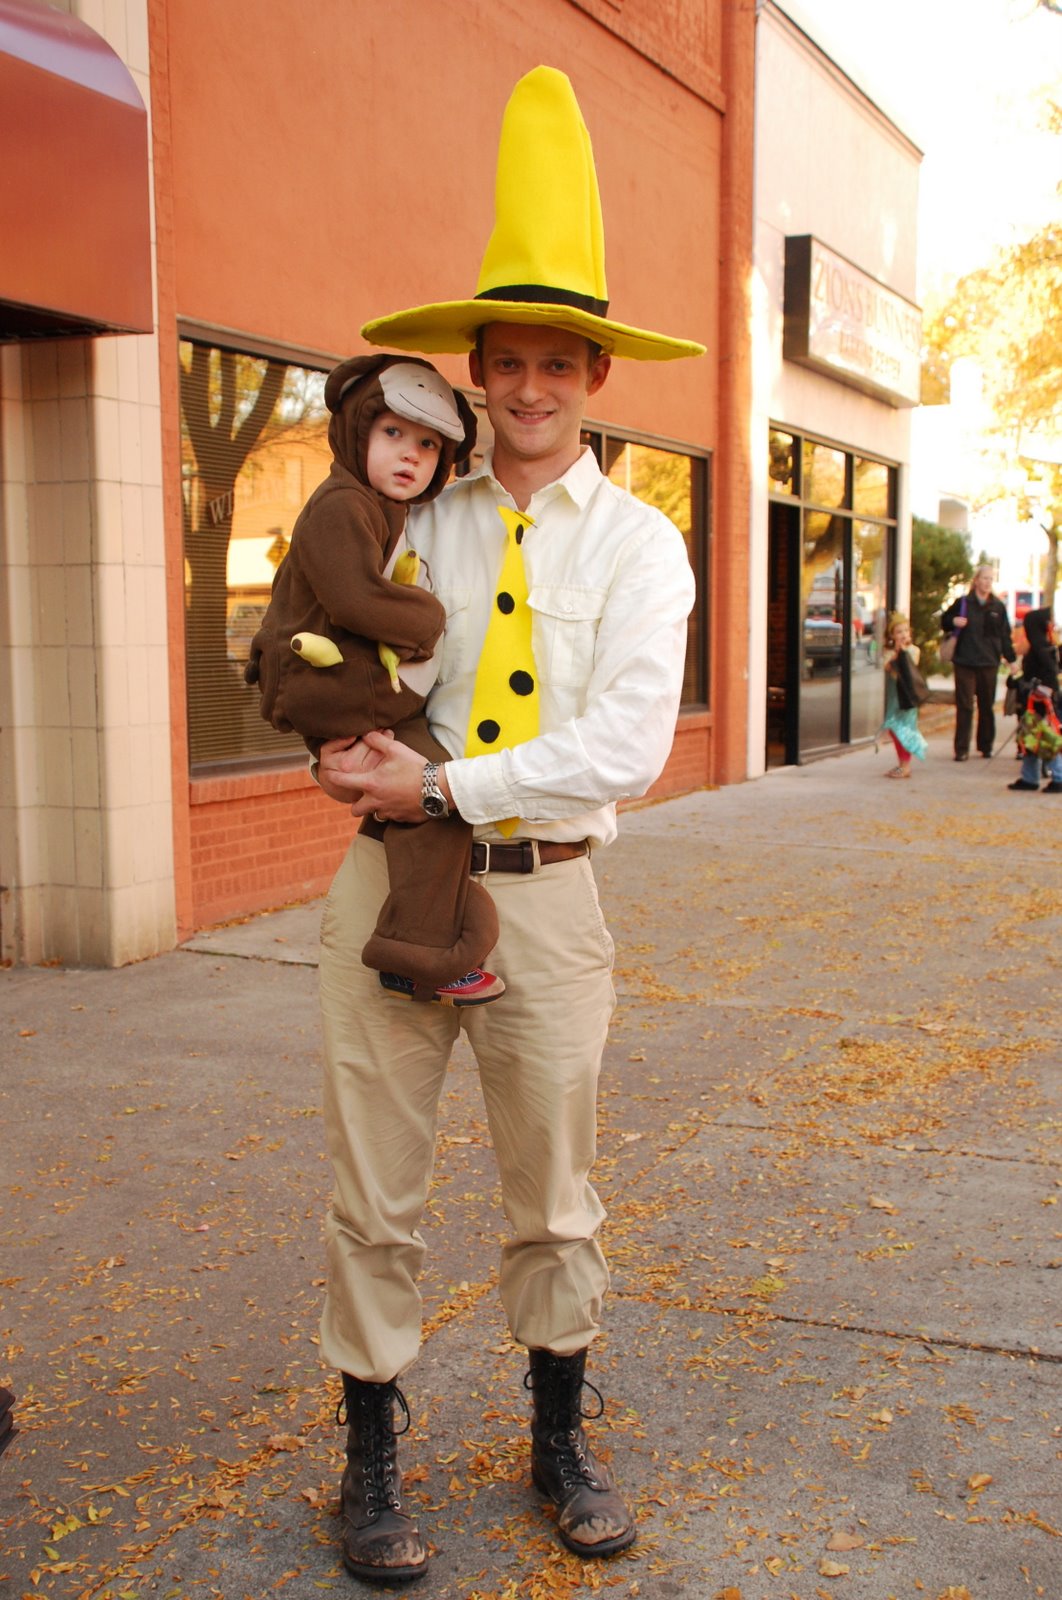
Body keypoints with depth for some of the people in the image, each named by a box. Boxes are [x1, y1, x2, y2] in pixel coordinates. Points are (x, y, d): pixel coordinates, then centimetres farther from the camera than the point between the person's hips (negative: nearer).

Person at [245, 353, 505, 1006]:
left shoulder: (396, 514, 22)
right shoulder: (341, 505, -12)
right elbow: (358, 597, -23)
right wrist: (430, 618, -8)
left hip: (376, 691, 11)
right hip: (335, 686, -11)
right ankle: (422, 951, -20)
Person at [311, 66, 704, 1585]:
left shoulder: (639, 545, -1)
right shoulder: (415, 514, 6)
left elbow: (624, 747, -12)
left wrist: (441, 783, -16)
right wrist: (346, 740, -6)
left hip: (543, 891, -1)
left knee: (555, 1195, 13)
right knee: (374, 1193, 5)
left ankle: (560, 1441, 35)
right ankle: (371, 1460, 25)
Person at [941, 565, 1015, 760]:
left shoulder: (998, 607, 7)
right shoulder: (962, 603, 2)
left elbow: (1005, 635, 9)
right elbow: (944, 621, 12)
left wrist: (1011, 659, 5)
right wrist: (953, 621, -10)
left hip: (989, 663, 2)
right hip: (965, 662, -2)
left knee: (987, 706, 8)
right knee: (964, 706, -3)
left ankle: (986, 746, 19)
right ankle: (962, 749, -2)